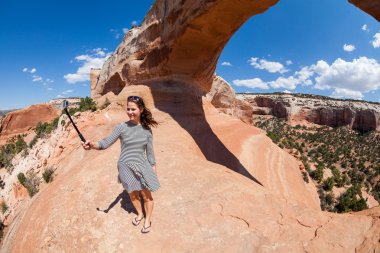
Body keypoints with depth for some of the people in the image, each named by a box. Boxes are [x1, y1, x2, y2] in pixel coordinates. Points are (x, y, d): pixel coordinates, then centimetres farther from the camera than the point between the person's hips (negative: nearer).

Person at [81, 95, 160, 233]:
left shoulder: (147, 129, -5)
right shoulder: (121, 127, -10)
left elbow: (150, 151, 2)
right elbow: (106, 142, -17)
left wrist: (154, 168, 6)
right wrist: (93, 144, -37)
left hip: (142, 165, 0)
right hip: (125, 166, 0)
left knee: (146, 195, 6)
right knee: (133, 194, 17)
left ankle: (147, 219, 32)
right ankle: (140, 214, 45)